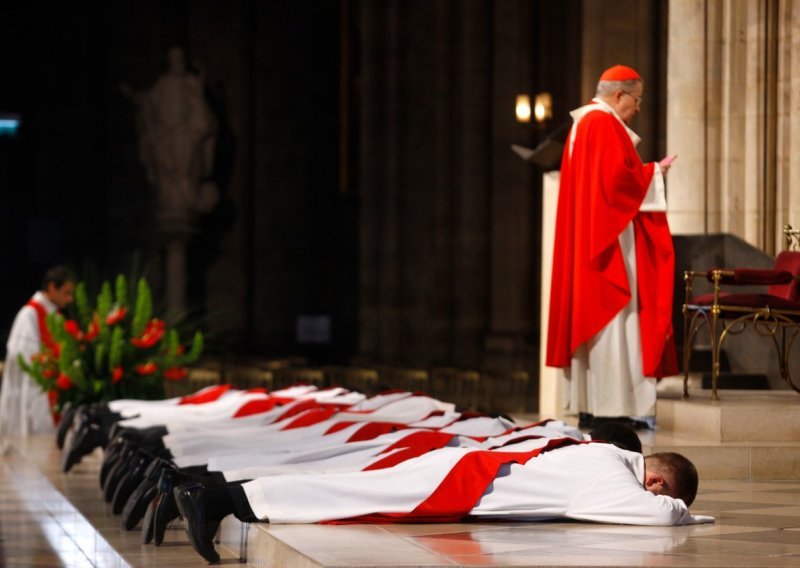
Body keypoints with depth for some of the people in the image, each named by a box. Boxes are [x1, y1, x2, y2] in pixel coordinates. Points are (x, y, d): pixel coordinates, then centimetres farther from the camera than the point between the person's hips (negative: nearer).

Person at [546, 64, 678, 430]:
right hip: (610, 238, -11)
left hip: (588, 242, 11)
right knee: (612, 316, -10)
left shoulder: (584, 123, 18)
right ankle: (610, 407, -11)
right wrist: (654, 173, -7)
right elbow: (618, 178, -21)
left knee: (592, 312, 9)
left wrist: (647, 172, 15)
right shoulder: (605, 125, -13)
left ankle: (589, 405, 9)